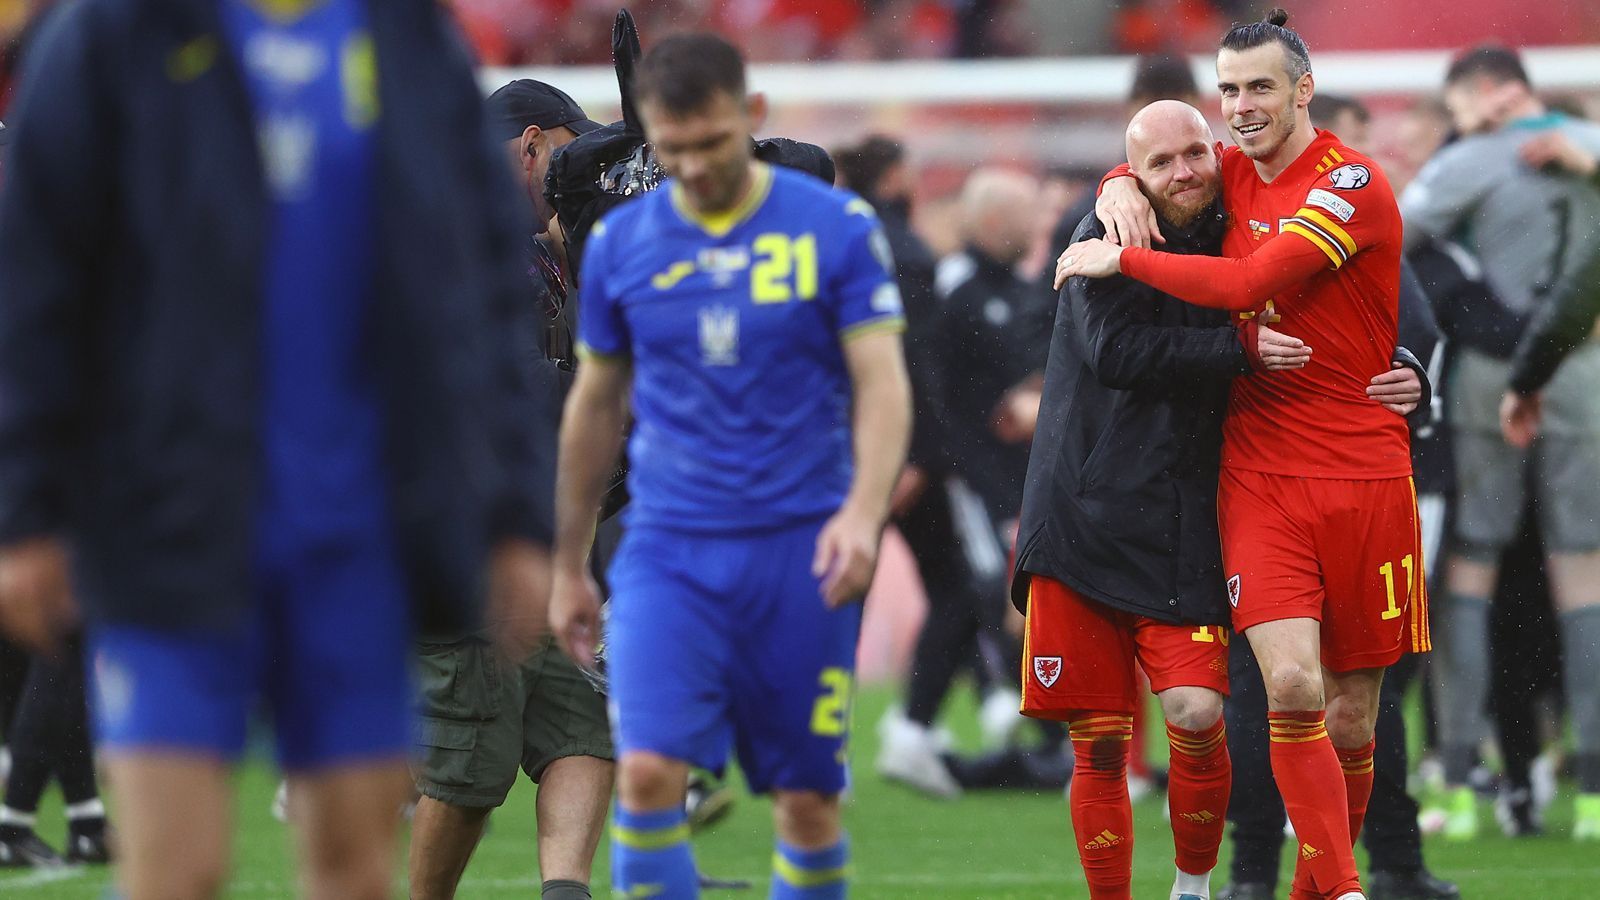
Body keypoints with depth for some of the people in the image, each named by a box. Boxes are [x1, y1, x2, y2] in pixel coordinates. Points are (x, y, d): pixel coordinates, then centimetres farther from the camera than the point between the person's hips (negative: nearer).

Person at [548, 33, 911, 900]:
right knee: (647, 772, -16)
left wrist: (863, 512, -22)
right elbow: (594, 408, 15)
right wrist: (568, 566, 17)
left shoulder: (838, 228, -1)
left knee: (808, 799, 2)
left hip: (800, 555, -1)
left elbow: (883, 384, -5)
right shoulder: (619, 242, 5)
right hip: (668, 551, 1)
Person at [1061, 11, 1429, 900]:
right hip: (1259, 475, 3)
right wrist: (1123, 189, 7)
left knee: (1352, 712, 3)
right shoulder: (1235, 175, 10)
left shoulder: (1352, 183, -9)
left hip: (1364, 475, -3)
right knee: (1291, 685, -15)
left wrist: (1123, 257, -10)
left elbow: (1248, 284, -20)